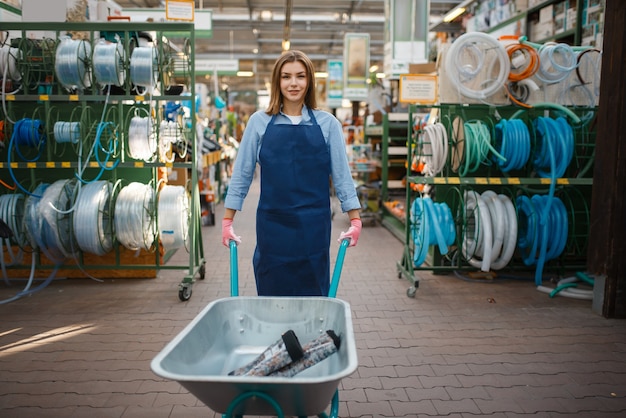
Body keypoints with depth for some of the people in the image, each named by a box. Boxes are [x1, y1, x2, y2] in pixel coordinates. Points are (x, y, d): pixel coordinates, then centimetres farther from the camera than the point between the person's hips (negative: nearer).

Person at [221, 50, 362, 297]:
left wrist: (355, 220, -2)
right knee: (271, 296, 7)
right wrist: (227, 221, 2)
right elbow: (242, 174, 5)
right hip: (272, 224, 0)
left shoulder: (327, 123, 4)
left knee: (313, 296, 7)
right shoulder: (260, 122, 4)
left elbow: (341, 175, 4)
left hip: (313, 227, 0)